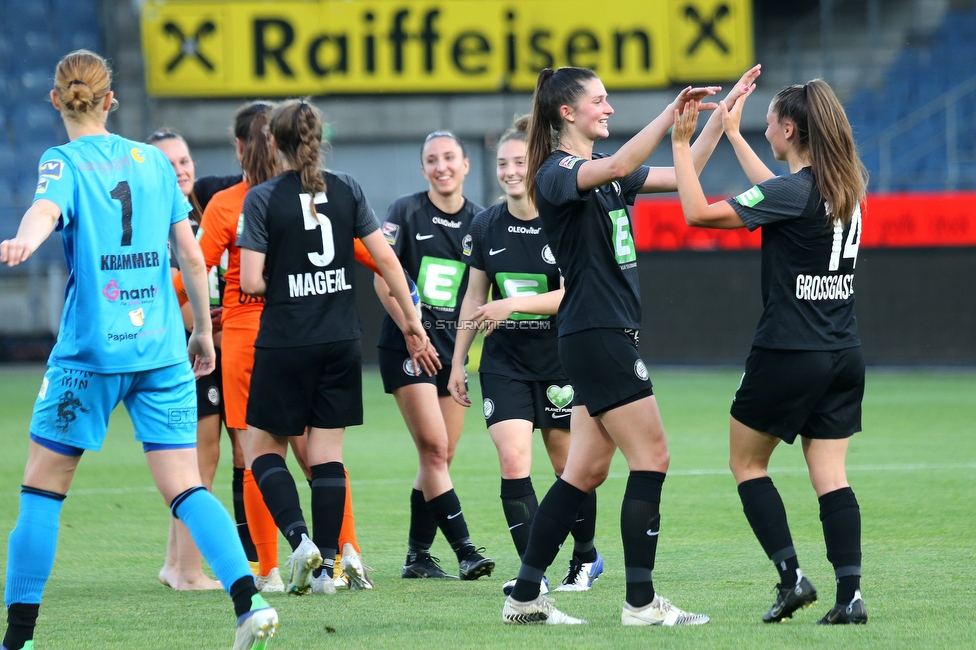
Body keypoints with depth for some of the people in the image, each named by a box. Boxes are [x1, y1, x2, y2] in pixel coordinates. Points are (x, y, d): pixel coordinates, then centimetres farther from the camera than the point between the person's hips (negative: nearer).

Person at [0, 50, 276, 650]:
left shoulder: (63, 163, -2)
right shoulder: (153, 161, 11)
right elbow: (191, 253, 10)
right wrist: (203, 329, 21)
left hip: (91, 347, -4)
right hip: (162, 347, 4)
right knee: (185, 488, 2)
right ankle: (250, 599, -17)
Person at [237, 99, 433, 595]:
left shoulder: (262, 199, -8)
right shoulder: (346, 190, 3)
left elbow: (251, 282, -13)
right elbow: (386, 260, 3)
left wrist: (278, 284, 9)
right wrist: (412, 321, 9)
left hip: (284, 346, -4)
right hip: (341, 341, 4)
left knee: (264, 446, 10)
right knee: (327, 451, 8)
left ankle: (299, 537, -11)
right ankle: (326, 567, 4)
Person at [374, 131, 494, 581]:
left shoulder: (479, 222, 6)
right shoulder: (406, 212, -4)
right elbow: (382, 278, -7)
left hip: (455, 350, 4)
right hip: (408, 347, -4)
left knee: (439, 458, 5)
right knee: (434, 450, -12)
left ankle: (418, 556, 14)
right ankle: (465, 551, -13)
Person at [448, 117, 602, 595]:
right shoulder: (485, 227, 2)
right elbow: (474, 297, 11)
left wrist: (514, 304, -28)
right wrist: (457, 362, 11)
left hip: (561, 362, -3)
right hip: (504, 363, 3)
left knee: (568, 465, 8)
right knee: (513, 462, -12)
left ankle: (585, 557, 30)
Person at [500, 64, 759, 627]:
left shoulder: (604, 171, 17)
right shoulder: (557, 173, -11)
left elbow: (683, 175, 18)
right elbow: (617, 167, -32)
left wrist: (721, 117, 9)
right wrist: (673, 112, -35)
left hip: (609, 336, 9)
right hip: (596, 333, -9)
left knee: (587, 470, 9)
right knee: (652, 458, -9)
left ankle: (525, 597, 12)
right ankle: (642, 602, -6)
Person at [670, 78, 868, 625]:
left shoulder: (791, 193, -16)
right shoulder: (846, 187, 8)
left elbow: (698, 212, -17)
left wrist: (682, 144, -9)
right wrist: (732, 134, 35)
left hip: (788, 354, -7)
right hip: (844, 356, 7)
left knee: (747, 461, 10)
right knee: (830, 476, 5)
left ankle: (792, 575, 0)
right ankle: (850, 593, -6)